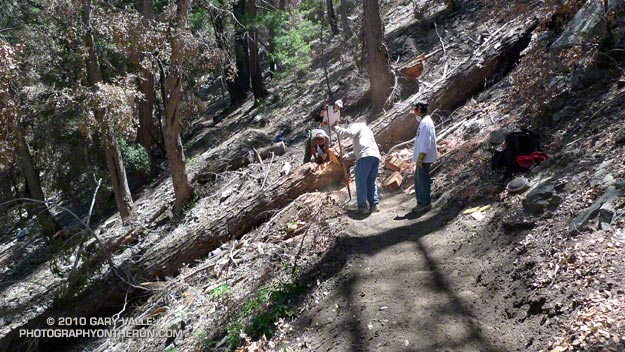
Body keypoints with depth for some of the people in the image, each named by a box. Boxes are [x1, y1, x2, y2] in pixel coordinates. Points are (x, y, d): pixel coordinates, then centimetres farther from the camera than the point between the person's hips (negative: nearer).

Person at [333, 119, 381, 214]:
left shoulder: (357, 125, 15)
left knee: (361, 182, -3)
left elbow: (350, 133, -7)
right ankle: (374, 204, 4)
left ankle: (362, 206, -6)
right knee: (371, 182, 13)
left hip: (365, 155, -7)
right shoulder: (368, 129, 38)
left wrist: (337, 128, 5)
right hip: (376, 156, 7)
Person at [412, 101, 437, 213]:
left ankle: (425, 204, 4)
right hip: (422, 158, 10)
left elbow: (425, 142, -22)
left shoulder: (425, 123, -16)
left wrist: (420, 157, -21)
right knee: (418, 179, 14)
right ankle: (421, 202, 21)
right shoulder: (424, 121, 17)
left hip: (424, 159, -10)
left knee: (423, 180, -4)